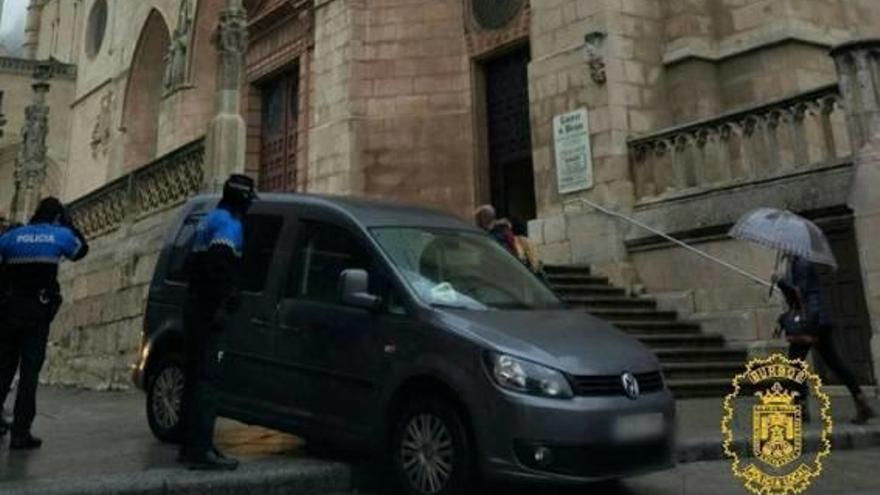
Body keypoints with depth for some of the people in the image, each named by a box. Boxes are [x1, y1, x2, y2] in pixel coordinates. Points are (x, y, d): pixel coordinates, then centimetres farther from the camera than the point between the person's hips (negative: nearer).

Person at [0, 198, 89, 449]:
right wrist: (68, 222, 24)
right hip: (38, 312, -3)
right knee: (29, 372, -1)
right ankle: (20, 433, -4)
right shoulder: (60, 235, 3)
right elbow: (82, 249, 21)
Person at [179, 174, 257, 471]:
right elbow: (219, 266, -25)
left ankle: (191, 446, 21)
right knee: (208, 379, -11)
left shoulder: (210, 220, 20)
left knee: (196, 377, 13)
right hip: (209, 312, -10)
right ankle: (200, 451, -12)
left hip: (196, 308, 10)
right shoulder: (230, 224, -10)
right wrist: (221, 304, -25)